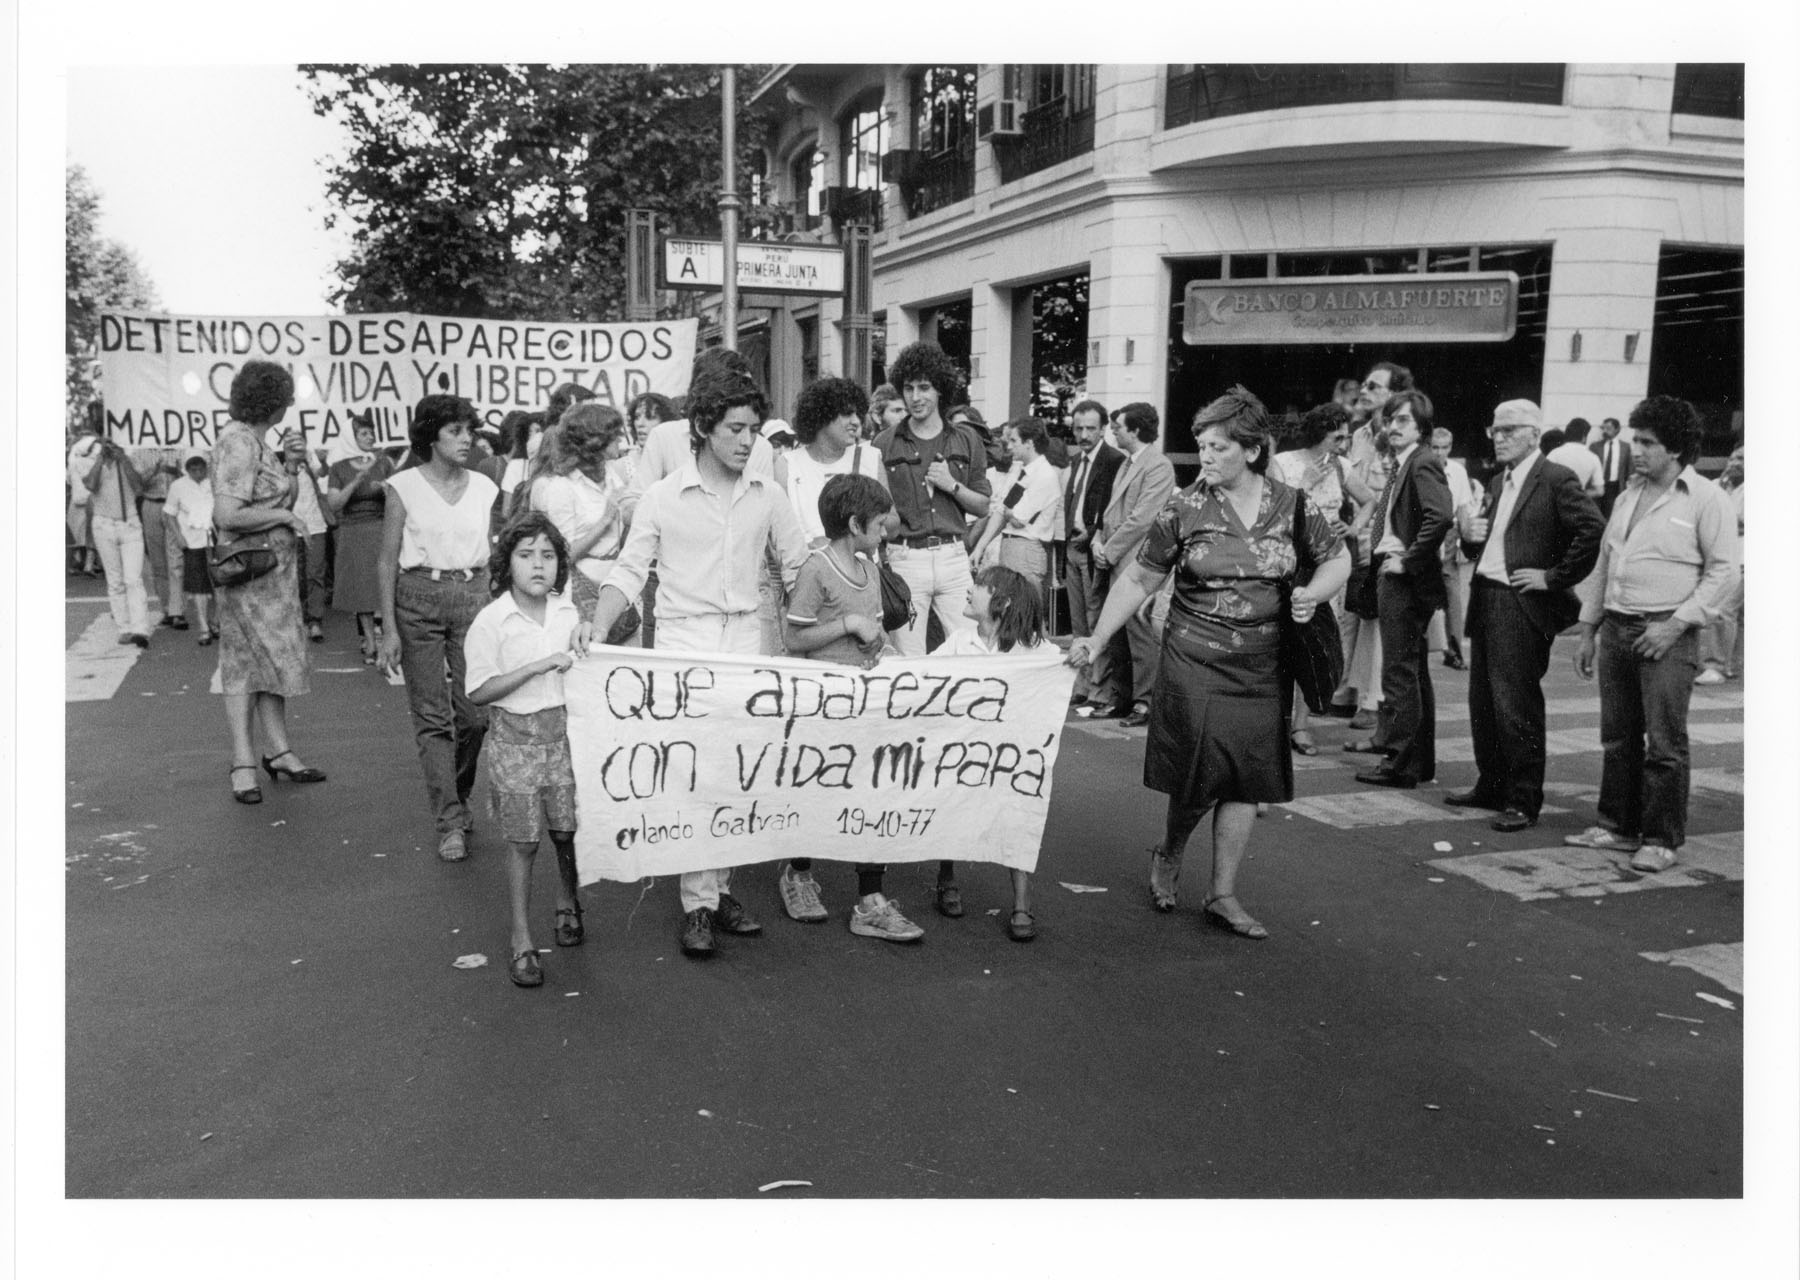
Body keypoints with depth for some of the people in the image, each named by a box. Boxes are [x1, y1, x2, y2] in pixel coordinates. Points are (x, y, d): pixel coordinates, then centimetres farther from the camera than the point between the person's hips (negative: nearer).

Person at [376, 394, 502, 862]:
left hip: (473, 597, 3)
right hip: (418, 598, -2)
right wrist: (389, 628, -6)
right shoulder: (404, 486, -2)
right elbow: (388, 561, -1)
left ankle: (457, 799, 24)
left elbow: (491, 557, 11)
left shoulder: (484, 487, 7)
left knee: (475, 712, -1)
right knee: (431, 715, -1)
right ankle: (450, 823, 4)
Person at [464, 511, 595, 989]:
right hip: (515, 738, -4)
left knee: (568, 830, 10)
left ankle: (568, 906, 36)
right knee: (524, 842, 2)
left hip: (564, 730, 4)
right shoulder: (490, 621, -10)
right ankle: (521, 941, 13)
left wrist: (585, 640, -1)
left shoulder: (567, 611, 4)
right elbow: (479, 692, -13)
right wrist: (539, 666, -20)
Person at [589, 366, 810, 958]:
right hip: (683, 640, -3)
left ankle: (719, 888, 18)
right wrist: (597, 630, -14)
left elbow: (798, 565, 12)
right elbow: (629, 571, 0)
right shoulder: (662, 496, -2)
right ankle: (697, 905, -1)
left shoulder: (767, 494, 6)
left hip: (746, 640, 3)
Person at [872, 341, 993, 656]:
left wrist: (952, 485, -6)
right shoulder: (884, 444, 3)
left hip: (953, 556, 2)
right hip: (905, 558, -2)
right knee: (908, 661, 2)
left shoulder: (967, 442, 10)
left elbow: (982, 507, 12)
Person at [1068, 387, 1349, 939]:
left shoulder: (1292, 504, 0)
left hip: (1263, 665, 3)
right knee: (1200, 775, -3)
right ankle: (1168, 855, 29)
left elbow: (1337, 559, 12)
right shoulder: (1185, 509, -6)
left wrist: (1313, 593, -9)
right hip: (1194, 660, -2)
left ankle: (1223, 894, 18)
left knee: (1248, 778, 5)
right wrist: (1096, 640, -9)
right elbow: (1137, 581, -2)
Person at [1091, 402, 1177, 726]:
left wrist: (1109, 552, -11)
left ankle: (1145, 702, 3)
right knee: (1117, 635, 12)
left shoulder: (1158, 466, -11)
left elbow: (1141, 519, -17)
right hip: (1117, 563, 9)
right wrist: (1099, 540, 5)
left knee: (1140, 633, -4)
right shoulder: (1126, 463, 18)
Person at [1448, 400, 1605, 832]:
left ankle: (1523, 801, 5)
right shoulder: (1497, 483, 17)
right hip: (1485, 600, 8)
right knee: (1483, 701, 13)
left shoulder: (1556, 480, -8)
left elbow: (1594, 529, -20)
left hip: (1524, 606, -8)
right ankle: (1491, 786, 26)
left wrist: (1554, 577, -15)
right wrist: (1471, 535, 1)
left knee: (1517, 706, -4)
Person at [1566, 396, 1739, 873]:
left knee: (1664, 744, -3)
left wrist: (1677, 624, -15)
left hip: (1667, 636, -6)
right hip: (1616, 629, 6)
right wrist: (1588, 629, 16)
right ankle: (1619, 826, 20)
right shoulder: (1628, 495, 15)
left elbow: (1722, 571, -7)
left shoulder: (1705, 498, -4)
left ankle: (1662, 840, 5)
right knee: (1618, 738, 10)